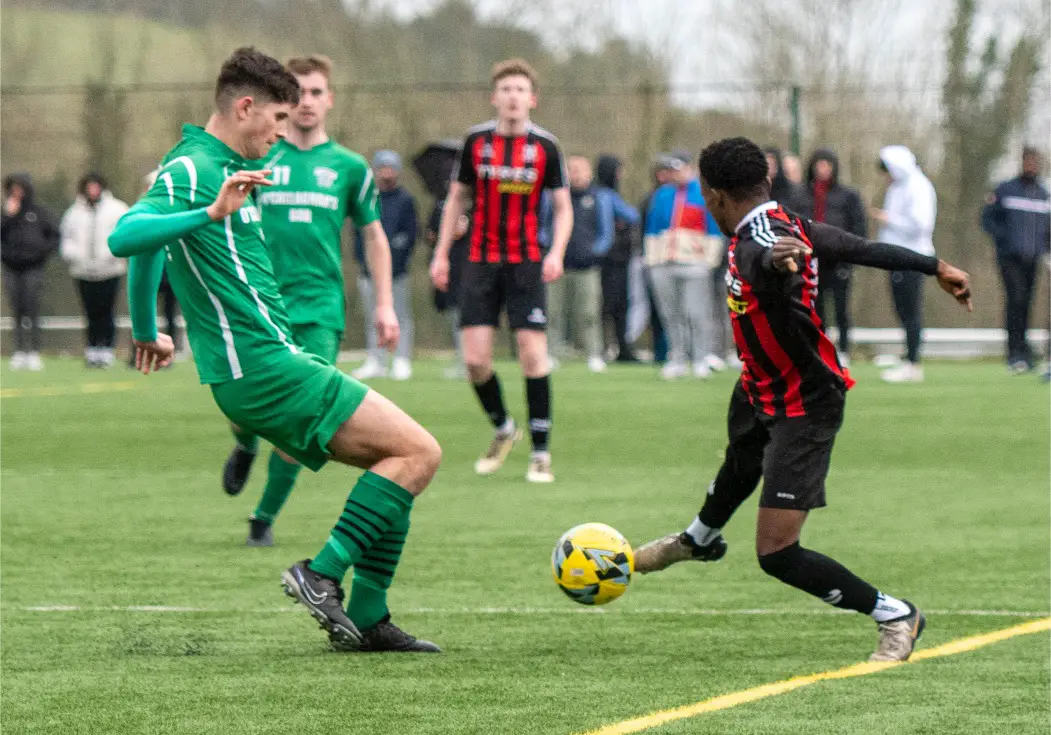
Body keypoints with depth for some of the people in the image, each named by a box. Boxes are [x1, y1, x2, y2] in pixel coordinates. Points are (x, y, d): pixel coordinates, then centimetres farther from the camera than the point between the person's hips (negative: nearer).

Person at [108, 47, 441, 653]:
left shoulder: (228, 168, 19)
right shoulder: (190, 170, -11)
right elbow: (125, 237, -28)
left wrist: (147, 332, 46)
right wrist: (212, 213, -39)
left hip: (274, 361, 10)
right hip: (262, 368, -10)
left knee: (402, 460, 10)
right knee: (419, 451, -12)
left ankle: (367, 619, 8)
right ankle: (322, 574, -11)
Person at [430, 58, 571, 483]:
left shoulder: (545, 146, -1)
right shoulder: (476, 141, 3)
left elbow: (563, 206, 4)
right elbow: (457, 198, 13)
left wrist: (556, 252, -11)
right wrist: (441, 254, 9)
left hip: (526, 264, -2)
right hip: (481, 261, 2)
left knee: (533, 353, -10)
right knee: (475, 359, -5)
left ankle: (541, 452, -1)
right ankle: (502, 429, 21)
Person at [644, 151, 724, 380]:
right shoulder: (662, 195, 16)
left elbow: (714, 230, 2)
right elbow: (652, 228, 20)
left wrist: (710, 258, -5)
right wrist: (651, 257, 12)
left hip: (694, 261, -5)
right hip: (663, 264, 5)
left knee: (697, 313, -11)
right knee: (671, 315, 5)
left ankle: (702, 358, -6)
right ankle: (677, 360, 11)